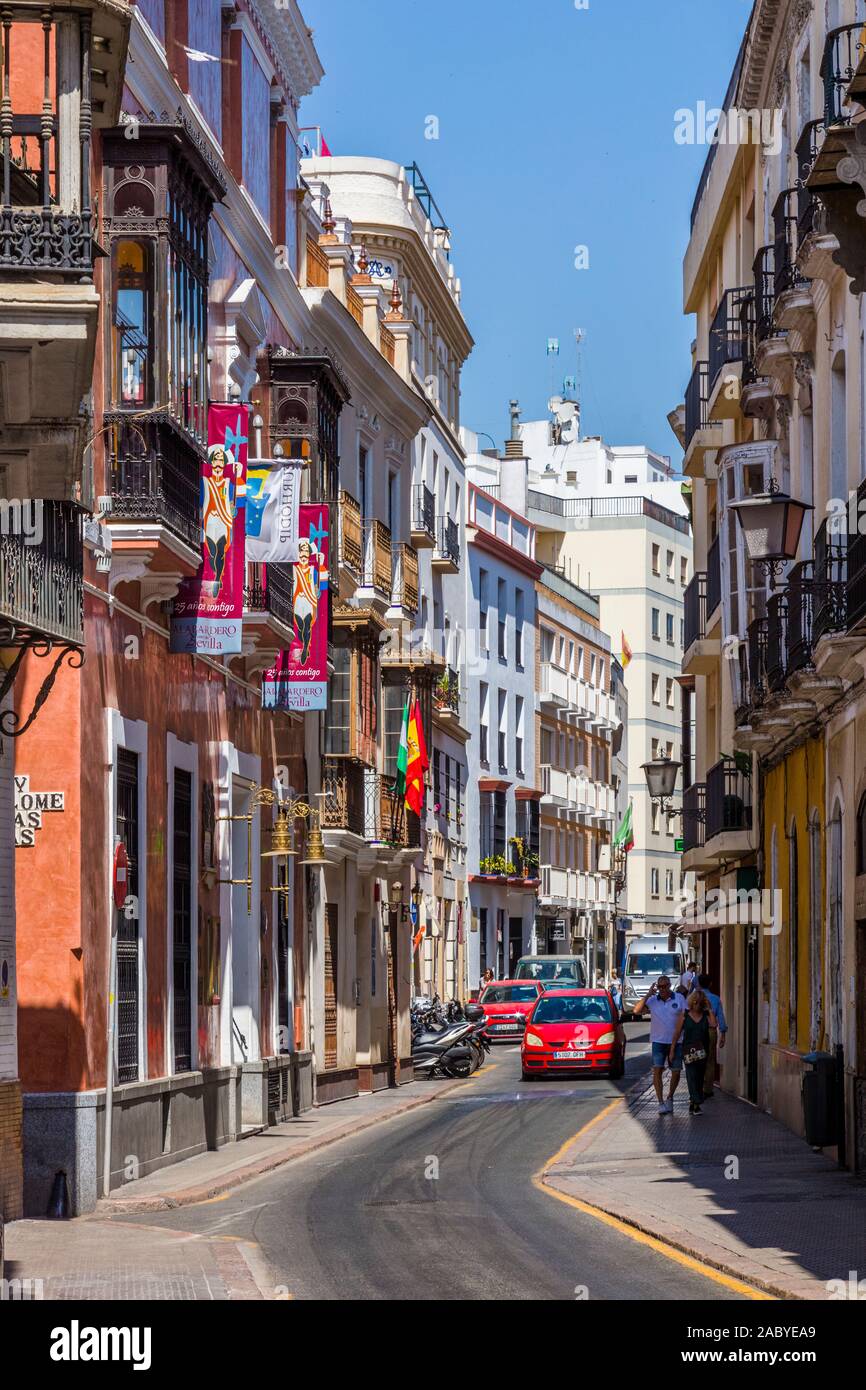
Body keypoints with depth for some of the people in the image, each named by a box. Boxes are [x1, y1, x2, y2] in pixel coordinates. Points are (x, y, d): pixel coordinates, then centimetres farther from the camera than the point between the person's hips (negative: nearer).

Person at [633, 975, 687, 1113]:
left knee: (676, 1072, 4)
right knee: (657, 1070, -12)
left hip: (675, 1042, 0)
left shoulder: (679, 999, 3)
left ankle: (670, 1098, 27)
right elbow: (637, 1011, -8)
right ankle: (661, 1103, -11)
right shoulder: (652, 1000, 3)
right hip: (658, 1041, 0)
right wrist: (648, 995, -12)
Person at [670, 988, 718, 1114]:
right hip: (688, 1050, -3)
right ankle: (696, 1104, -15)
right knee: (692, 1076, -12)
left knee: (699, 1078, 9)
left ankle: (693, 1102, 22)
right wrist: (672, 1050, 1)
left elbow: (714, 1024, -14)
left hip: (703, 1051, 3)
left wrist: (709, 1009, -7)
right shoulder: (684, 1016, 2)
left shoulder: (706, 1016, 7)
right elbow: (677, 1033, 3)